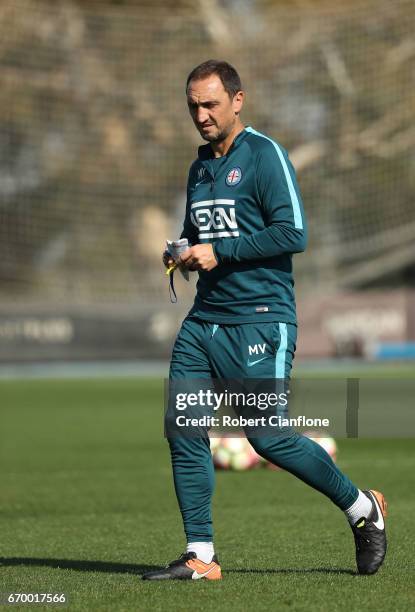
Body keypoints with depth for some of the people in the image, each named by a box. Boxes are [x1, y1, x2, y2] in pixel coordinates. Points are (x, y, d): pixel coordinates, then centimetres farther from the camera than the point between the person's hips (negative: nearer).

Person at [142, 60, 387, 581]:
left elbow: (293, 233, -15)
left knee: (268, 436, -8)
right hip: (204, 319, 7)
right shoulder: (200, 166, 17)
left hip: (259, 320, -7)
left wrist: (219, 253, -16)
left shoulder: (264, 155, -7)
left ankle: (361, 508, 12)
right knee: (182, 429, -3)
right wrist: (182, 252, 7)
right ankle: (200, 556, 2)